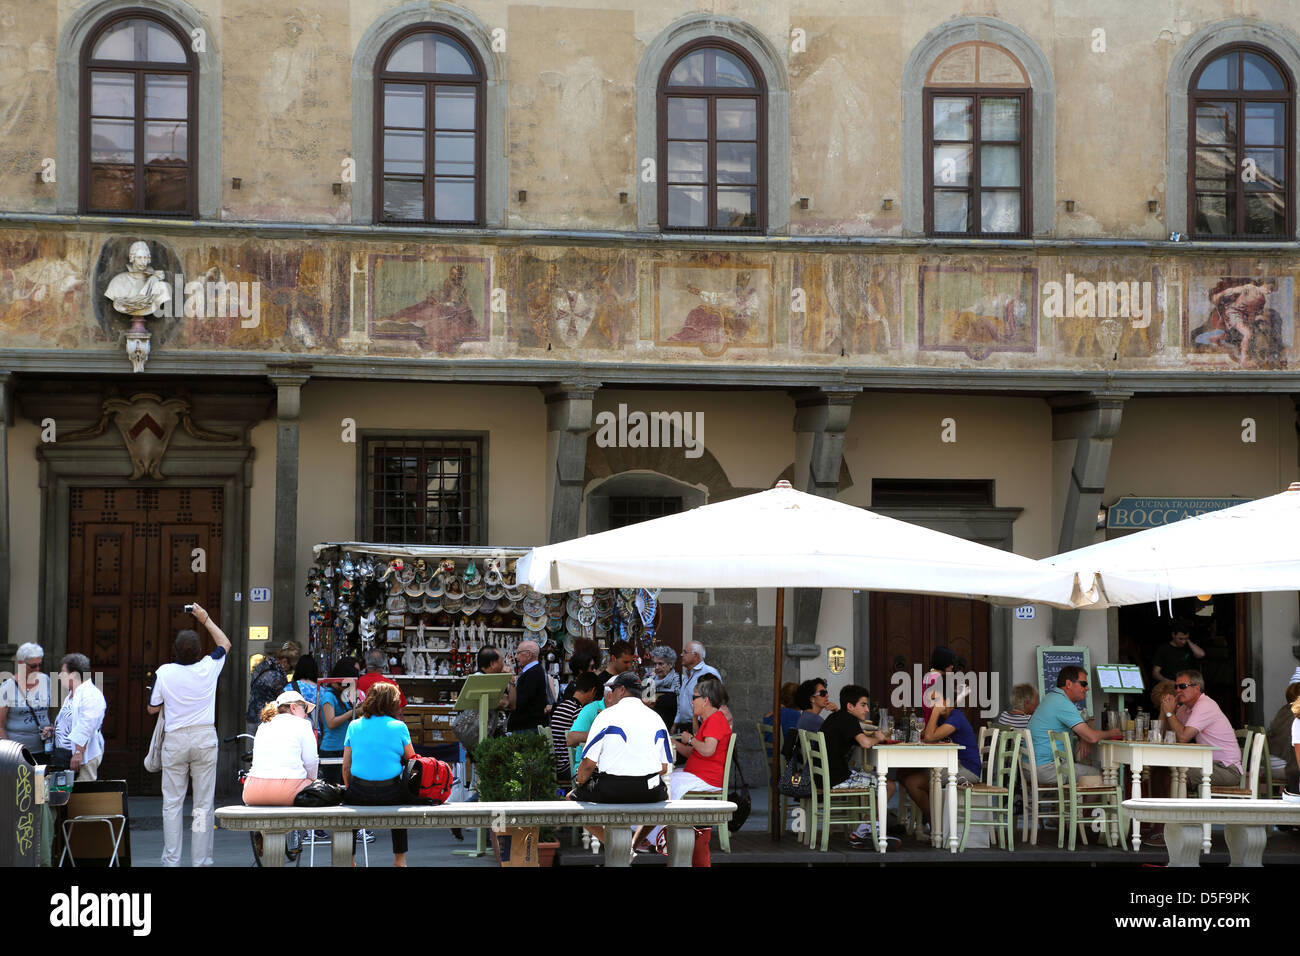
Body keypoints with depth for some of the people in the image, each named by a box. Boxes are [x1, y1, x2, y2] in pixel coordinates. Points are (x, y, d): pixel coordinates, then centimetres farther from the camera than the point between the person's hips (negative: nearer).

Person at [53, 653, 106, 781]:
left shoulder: (91, 695, -15)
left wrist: (78, 753, -25)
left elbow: (86, 728, -22)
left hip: (85, 757, -10)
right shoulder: (71, 695, 18)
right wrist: (53, 730, 14)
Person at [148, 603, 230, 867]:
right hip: (205, 738, 1)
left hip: (175, 739, -1)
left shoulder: (164, 673, -7)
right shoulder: (209, 667, -4)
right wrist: (206, 620, 27)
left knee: (172, 804, 5)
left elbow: (153, 708, 5)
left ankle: (171, 861, 3)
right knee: (203, 804, 3)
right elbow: (225, 643, 18)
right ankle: (200, 860, 3)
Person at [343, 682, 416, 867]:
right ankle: (400, 857, 34)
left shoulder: (354, 726, 5)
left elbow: (346, 767, 10)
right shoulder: (399, 727, -1)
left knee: (348, 801, 33)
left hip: (359, 794, 1)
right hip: (390, 793, -1)